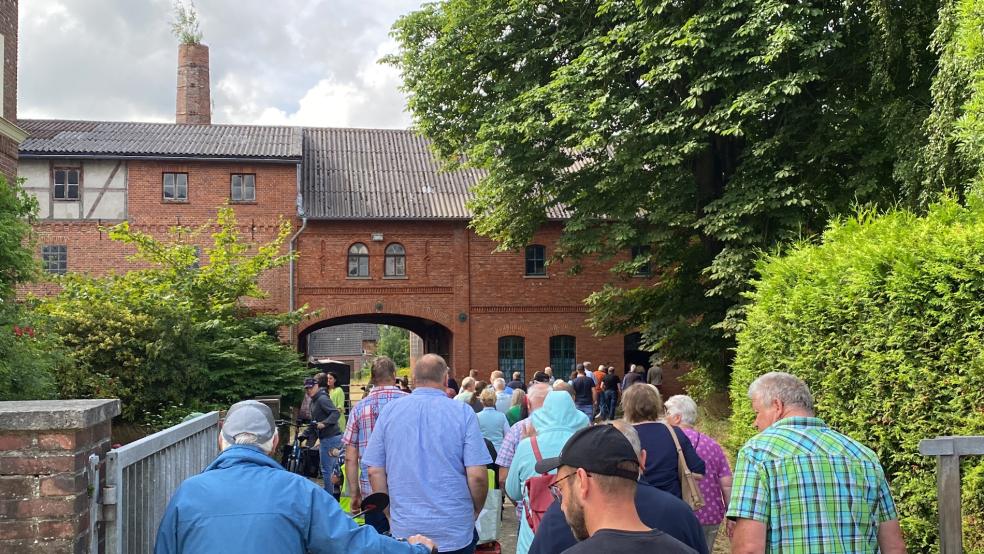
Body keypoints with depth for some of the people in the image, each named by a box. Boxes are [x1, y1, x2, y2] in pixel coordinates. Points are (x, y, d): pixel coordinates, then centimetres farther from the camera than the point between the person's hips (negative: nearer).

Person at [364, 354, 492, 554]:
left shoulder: (389, 411, -1)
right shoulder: (462, 412, -8)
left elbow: (375, 471, 0)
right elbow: (477, 475, -12)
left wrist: (391, 515, 12)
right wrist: (475, 513, 6)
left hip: (404, 531, 2)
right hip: (455, 532, -2)